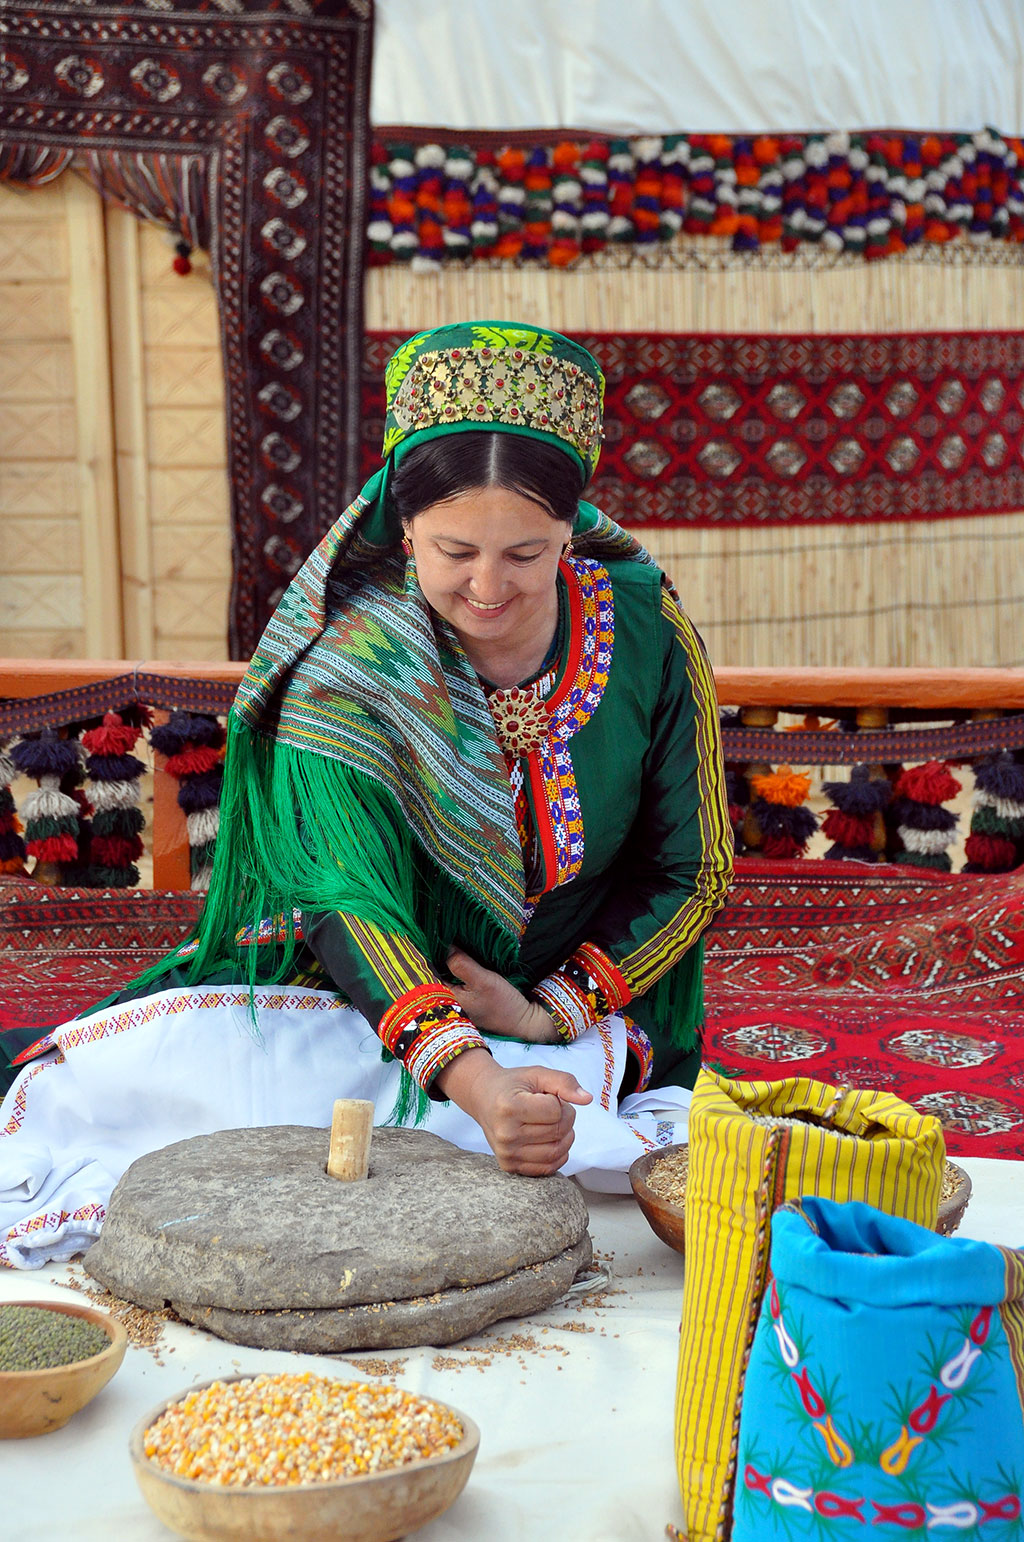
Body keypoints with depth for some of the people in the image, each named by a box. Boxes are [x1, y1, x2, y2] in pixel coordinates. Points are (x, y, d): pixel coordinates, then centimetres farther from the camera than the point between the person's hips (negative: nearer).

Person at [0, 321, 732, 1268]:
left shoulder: (646, 635, -9)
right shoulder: (344, 660, -15)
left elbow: (693, 872, 0)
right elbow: (351, 891, -26)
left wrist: (552, 1011, -12)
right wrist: (472, 1078, -42)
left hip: (595, 1017, 2)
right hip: (376, 1003, -2)